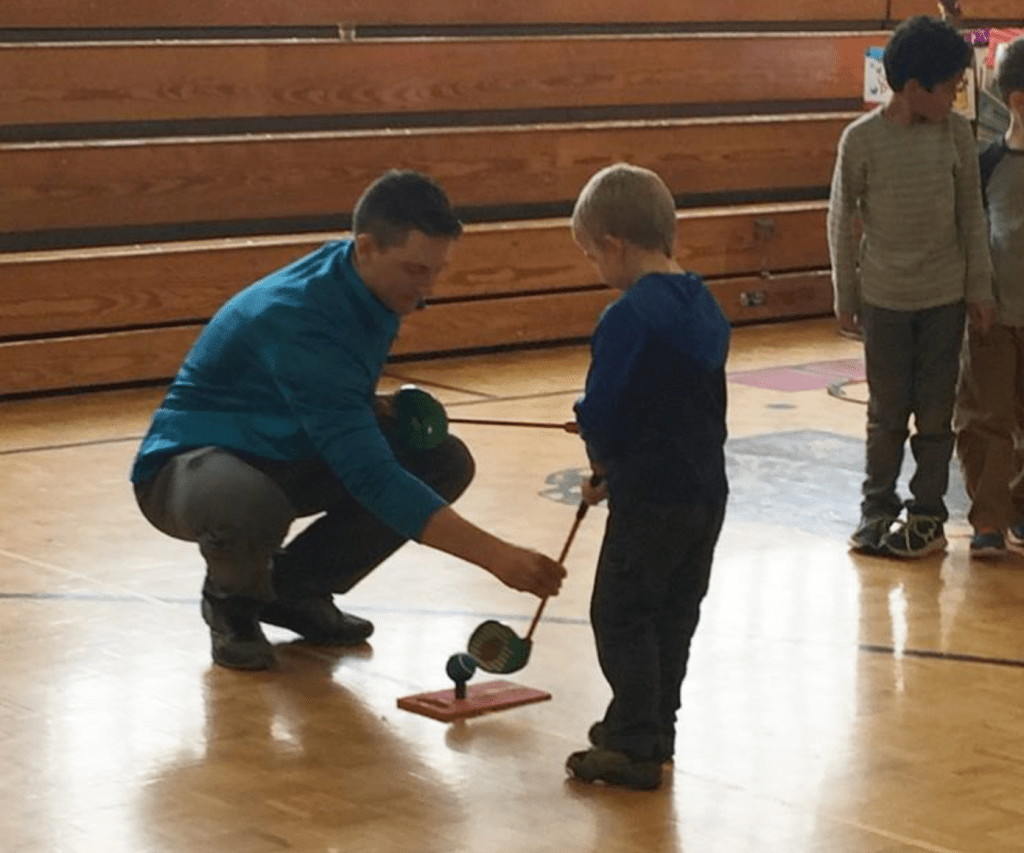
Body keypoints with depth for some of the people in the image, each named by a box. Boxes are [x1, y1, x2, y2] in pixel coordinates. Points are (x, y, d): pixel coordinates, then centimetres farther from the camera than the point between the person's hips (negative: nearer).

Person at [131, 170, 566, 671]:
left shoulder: (369, 285, -6)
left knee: (444, 463, -9)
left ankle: (296, 588, 6)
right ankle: (231, 601, -5)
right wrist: (496, 555, -42)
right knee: (250, 508, -43)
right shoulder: (302, 318, -33)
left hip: (287, 456, 8)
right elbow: (373, 480, -38)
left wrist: (380, 406, -7)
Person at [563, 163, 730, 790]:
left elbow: (601, 412, -18)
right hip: (707, 488, 9)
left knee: (621, 618, 0)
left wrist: (602, 463, 5)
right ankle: (655, 727, 25)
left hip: (651, 498, -9)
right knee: (674, 616, 16)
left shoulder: (629, 317, -18)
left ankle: (635, 746, 0)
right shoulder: (705, 305, 9)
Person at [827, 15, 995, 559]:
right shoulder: (861, 139, -10)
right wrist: (845, 299, 2)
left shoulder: (956, 133, -4)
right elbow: (842, 221, -1)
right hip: (884, 299, -2)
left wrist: (979, 289, 4)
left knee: (935, 412, 6)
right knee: (887, 413, 7)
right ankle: (877, 509, 20)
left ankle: (926, 513, 17)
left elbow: (971, 214, 3)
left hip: (945, 297, 2)